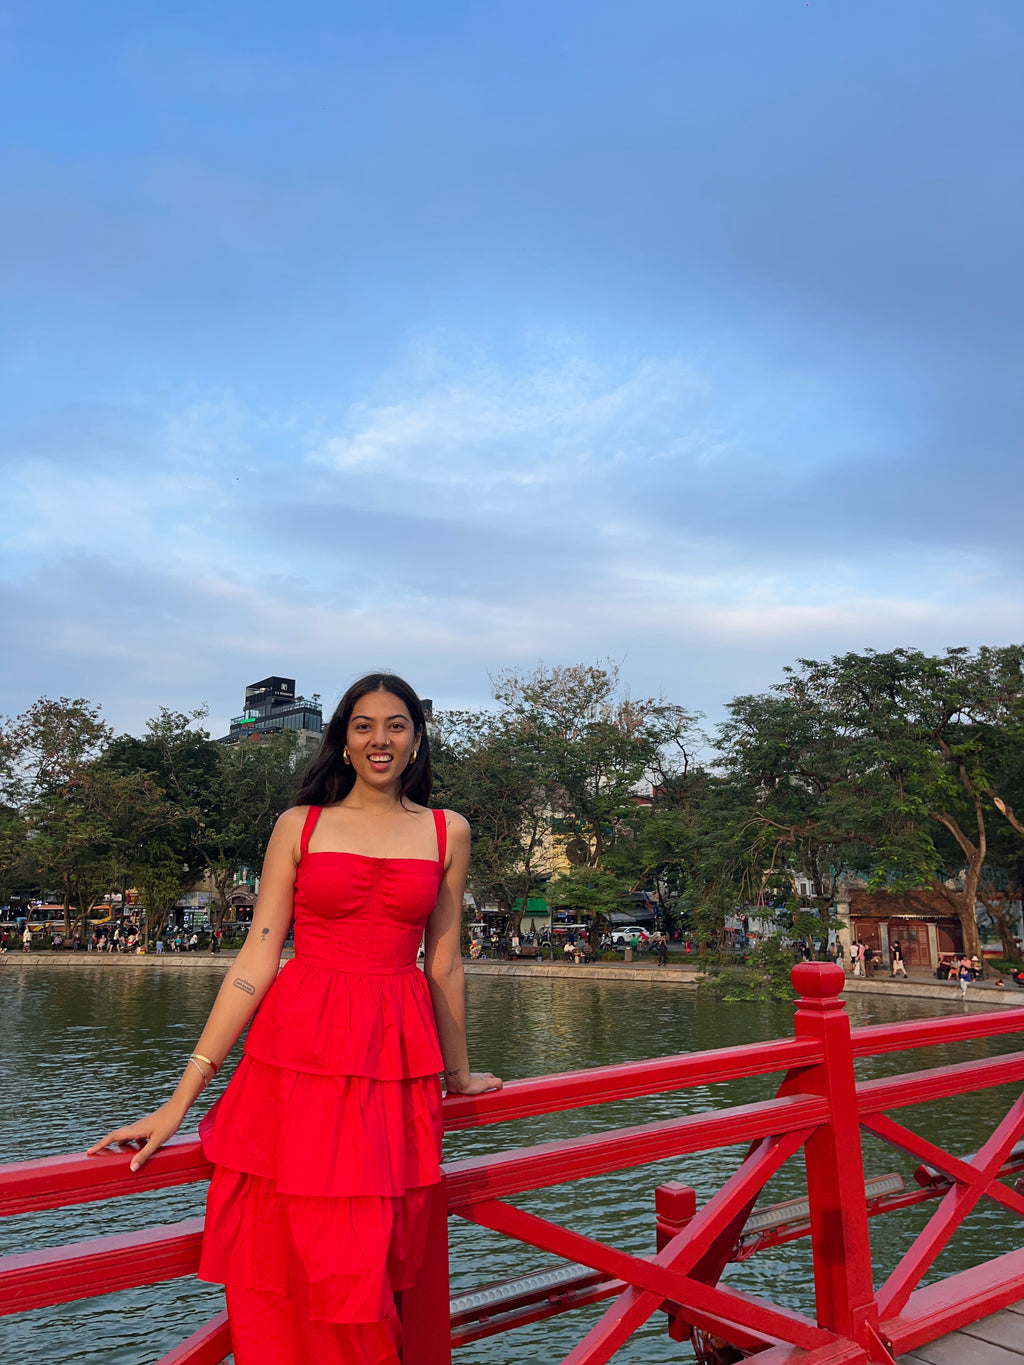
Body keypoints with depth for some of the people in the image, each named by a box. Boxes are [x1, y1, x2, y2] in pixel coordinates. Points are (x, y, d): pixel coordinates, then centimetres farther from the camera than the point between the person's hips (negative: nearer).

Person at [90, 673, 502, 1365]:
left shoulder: (448, 833, 6)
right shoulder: (300, 826, 4)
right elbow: (256, 960, 1)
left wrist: (458, 1073, 21)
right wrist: (181, 1099, -3)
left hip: (396, 1061, 1)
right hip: (299, 1055, 0)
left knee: (367, 1268, 5)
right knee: (278, 1263, 4)